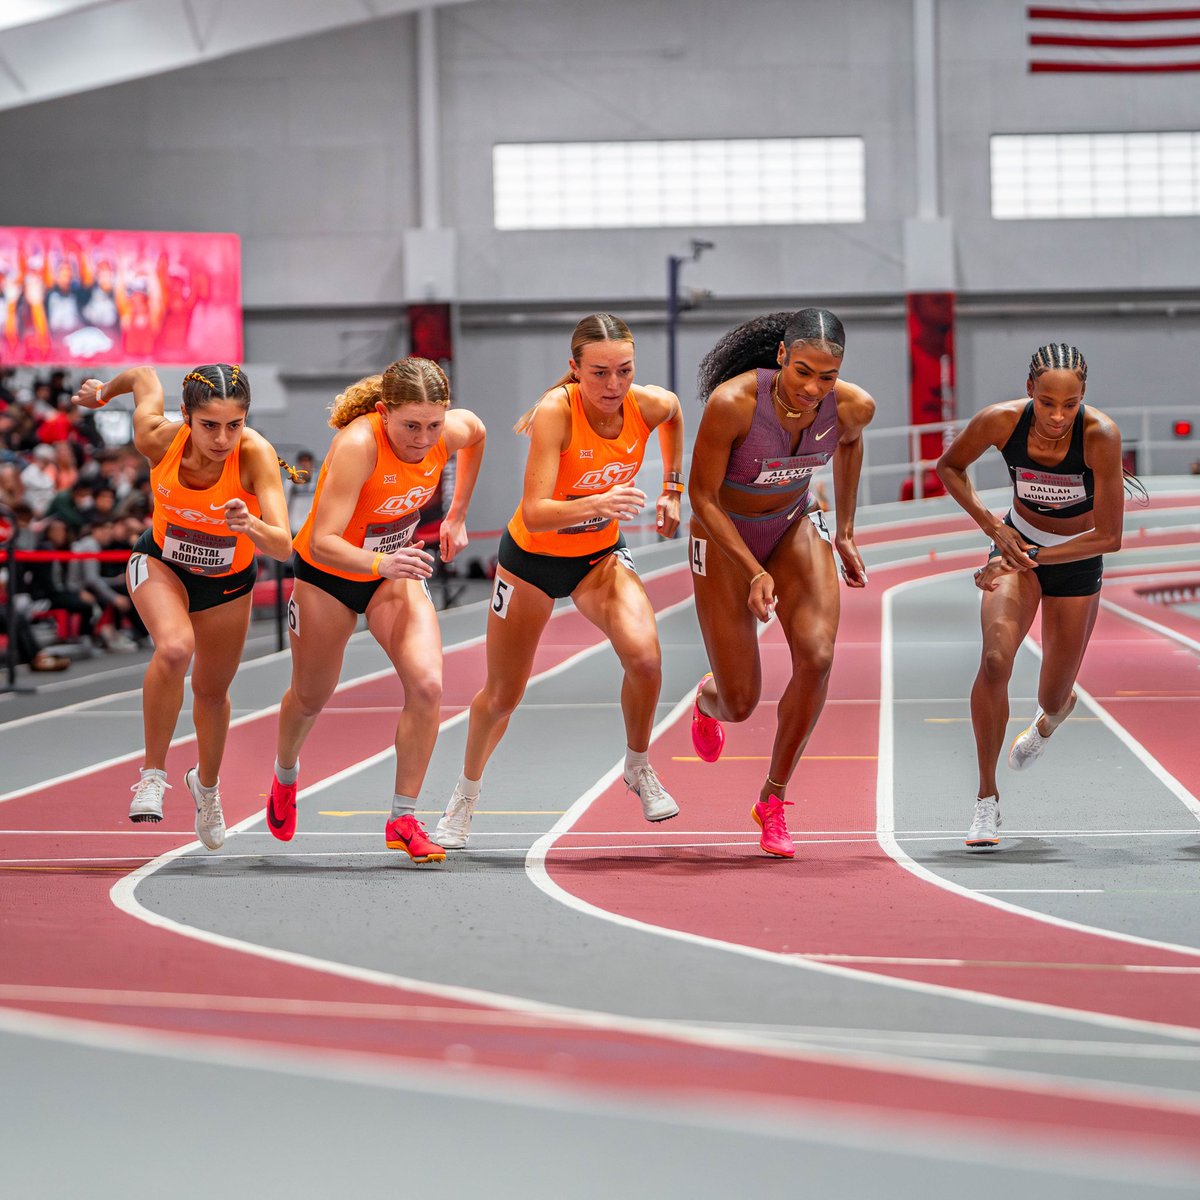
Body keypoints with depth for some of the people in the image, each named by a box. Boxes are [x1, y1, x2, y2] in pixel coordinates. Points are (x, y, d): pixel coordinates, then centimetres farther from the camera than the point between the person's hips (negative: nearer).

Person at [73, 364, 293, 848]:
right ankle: (153, 773, -14)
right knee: (175, 646, -32)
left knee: (212, 693, 18)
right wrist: (104, 391, 11)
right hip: (160, 564, -1)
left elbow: (282, 547, -41)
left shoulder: (256, 455, -35)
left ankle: (206, 784, 50)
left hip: (228, 581, 1)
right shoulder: (157, 438, -31)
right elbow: (143, 376, -9)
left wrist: (252, 526, -62)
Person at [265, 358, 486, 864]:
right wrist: (378, 563, -59)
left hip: (395, 571, 3)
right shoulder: (357, 445, -37)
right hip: (327, 574, -3)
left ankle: (403, 819, -7)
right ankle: (285, 774, 53)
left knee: (427, 685, -20)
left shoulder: (452, 432, -22)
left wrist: (457, 515, 10)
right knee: (311, 697, 18)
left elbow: (476, 433, 7)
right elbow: (322, 542, -42)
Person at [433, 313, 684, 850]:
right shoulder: (556, 411, -32)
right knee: (502, 694, 11)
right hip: (532, 555, -2)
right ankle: (465, 795, 38)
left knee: (644, 655, -24)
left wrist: (672, 490, 8)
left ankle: (639, 769, 3)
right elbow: (534, 514, -39)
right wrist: (597, 504, -55)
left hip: (601, 554, 3)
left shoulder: (652, 405, -19)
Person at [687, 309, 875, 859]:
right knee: (740, 704, 1)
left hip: (795, 526, 3)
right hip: (723, 538, -3)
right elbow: (702, 495, -21)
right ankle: (707, 700, 44)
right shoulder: (732, 402, -33)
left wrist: (845, 533, 10)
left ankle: (773, 800, -1)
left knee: (817, 656, -21)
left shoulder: (853, 406, -21)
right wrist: (755, 572, -27)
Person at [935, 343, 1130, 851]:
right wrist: (994, 527, -15)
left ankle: (1047, 721, 51)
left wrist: (1031, 557, -29)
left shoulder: (1100, 435, -30)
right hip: (1017, 544, 0)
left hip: (1077, 561, 0)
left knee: (1053, 700, 9)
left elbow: (1109, 537, -26)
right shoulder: (1001, 420, -24)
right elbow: (949, 466, -3)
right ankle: (987, 798, -11)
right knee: (994, 661, -25)